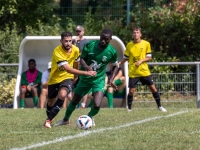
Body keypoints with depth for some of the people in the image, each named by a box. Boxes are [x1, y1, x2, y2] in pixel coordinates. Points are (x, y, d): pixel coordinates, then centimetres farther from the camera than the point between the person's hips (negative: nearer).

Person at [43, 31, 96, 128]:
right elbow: (68, 69, -35)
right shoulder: (57, 52, -28)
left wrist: (76, 76, 22)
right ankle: (49, 117, 50)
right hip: (54, 79, -1)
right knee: (51, 101, 17)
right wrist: (86, 73, -39)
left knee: (62, 95, -29)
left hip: (67, 78, 1)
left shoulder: (75, 50, -12)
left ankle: (48, 120, -21)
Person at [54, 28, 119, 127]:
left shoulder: (112, 52, -13)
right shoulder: (90, 45, -14)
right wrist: (86, 66, -26)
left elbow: (116, 65, 4)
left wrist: (111, 80, -6)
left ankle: (90, 117, 18)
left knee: (97, 105, -19)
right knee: (74, 101, 13)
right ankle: (65, 120, 41)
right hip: (85, 78, 2)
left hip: (98, 80, -1)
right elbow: (82, 58, -5)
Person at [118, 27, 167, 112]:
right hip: (133, 72, 0)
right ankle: (129, 108, 11)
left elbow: (149, 57, 2)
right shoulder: (129, 45, 0)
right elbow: (125, 58, 7)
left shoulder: (146, 44, -1)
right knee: (131, 91, -5)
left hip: (144, 71, 0)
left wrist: (141, 61, -15)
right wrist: (119, 63, -10)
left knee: (153, 88, 0)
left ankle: (159, 106, 14)